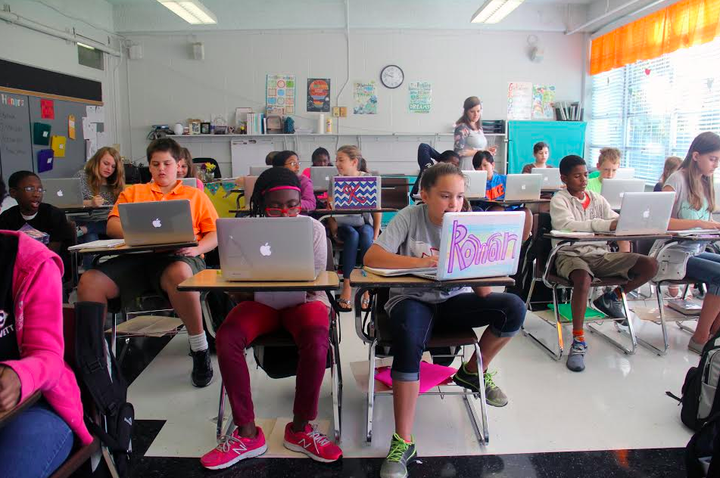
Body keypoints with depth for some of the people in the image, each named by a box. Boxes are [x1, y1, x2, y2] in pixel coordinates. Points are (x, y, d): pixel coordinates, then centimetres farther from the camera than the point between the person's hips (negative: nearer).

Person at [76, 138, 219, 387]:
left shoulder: (195, 195, 23)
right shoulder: (133, 192, 29)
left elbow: (215, 234, 13)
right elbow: (112, 225, 15)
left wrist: (196, 248, -9)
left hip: (178, 257, -2)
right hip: (137, 257, 3)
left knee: (179, 273, -41)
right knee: (88, 282, -25)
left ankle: (199, 348, -24)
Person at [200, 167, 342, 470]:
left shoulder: (314, 228, -2)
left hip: (304, 300, -1)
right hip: (262, 301, 2)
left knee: (316, 340, -34)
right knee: (226, 337, -28)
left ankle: (299, 429, -12)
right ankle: (247, 433, -14)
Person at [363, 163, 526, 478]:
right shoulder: (410, 217, -9)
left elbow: (483, 291, -4)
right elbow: (371, 257, -21)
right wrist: (422, 262, -30)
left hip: (454, 300, 4)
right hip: (412, 299, -3)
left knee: (514, 308, -19)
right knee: (408, 340, -37)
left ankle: (473, 372, 10)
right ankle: (402, 442, -22)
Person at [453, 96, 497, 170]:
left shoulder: (479, 127, 14)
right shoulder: (462, 127, -8)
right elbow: (459, 152, -17)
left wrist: (487, 150, 6)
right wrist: (481, 152, -13)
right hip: (468, 167, -7)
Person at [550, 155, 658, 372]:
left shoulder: (597, 198, 14)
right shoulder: (559, 200, -2)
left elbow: (618, 221, 5)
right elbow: (567, 225, -22)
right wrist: (605, 225, -33)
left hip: (600, 255, 5)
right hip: (571, 255, -5)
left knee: (650, 265, -11)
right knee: (584, 278, -39)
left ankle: (611, 297, 13)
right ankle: (578, 341, -24)